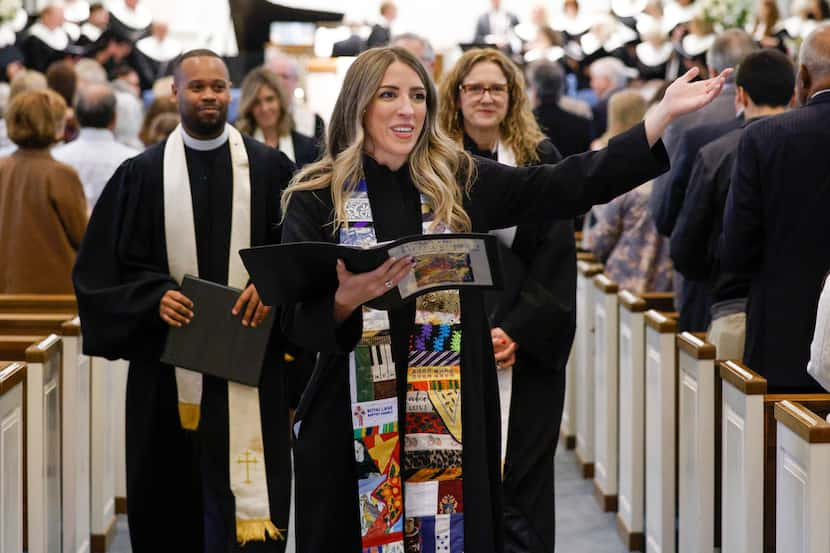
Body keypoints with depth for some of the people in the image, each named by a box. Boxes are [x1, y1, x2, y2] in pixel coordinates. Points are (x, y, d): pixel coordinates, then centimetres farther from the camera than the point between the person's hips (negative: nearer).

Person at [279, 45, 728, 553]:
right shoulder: (316, 199, -1)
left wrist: (663, 115, -6)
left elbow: (570, 186, 0)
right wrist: (349, 296, -28)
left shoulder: (459, 183, 6)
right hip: (352, 422, -2)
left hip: (450, 415, 2)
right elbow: (297, 322, -7)